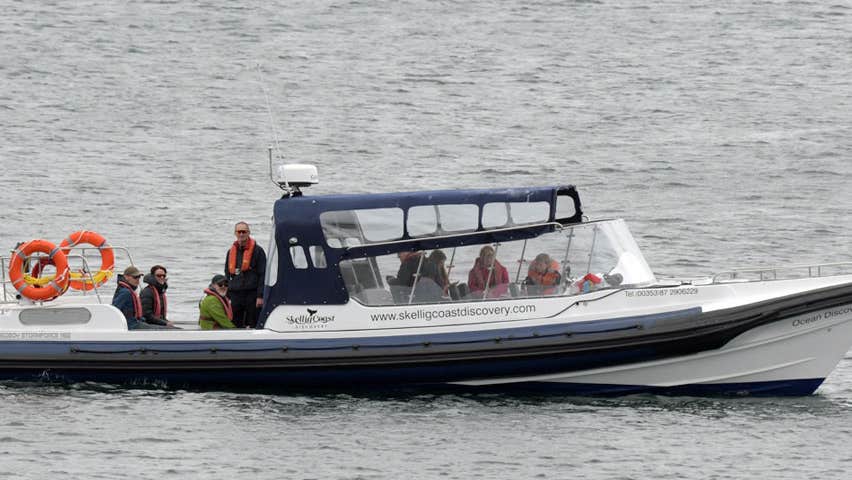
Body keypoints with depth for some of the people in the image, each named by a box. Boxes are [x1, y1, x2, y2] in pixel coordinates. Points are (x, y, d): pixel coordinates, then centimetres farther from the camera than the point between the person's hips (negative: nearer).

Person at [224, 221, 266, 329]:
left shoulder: (257, 250, -2)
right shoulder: (231, 252, 14)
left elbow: (263, 275, -5)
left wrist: (260, 296, -13)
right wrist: (227, 296, 13)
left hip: (252, 295, -5)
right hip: (235, 295, 5)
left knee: (254, 326, -3)